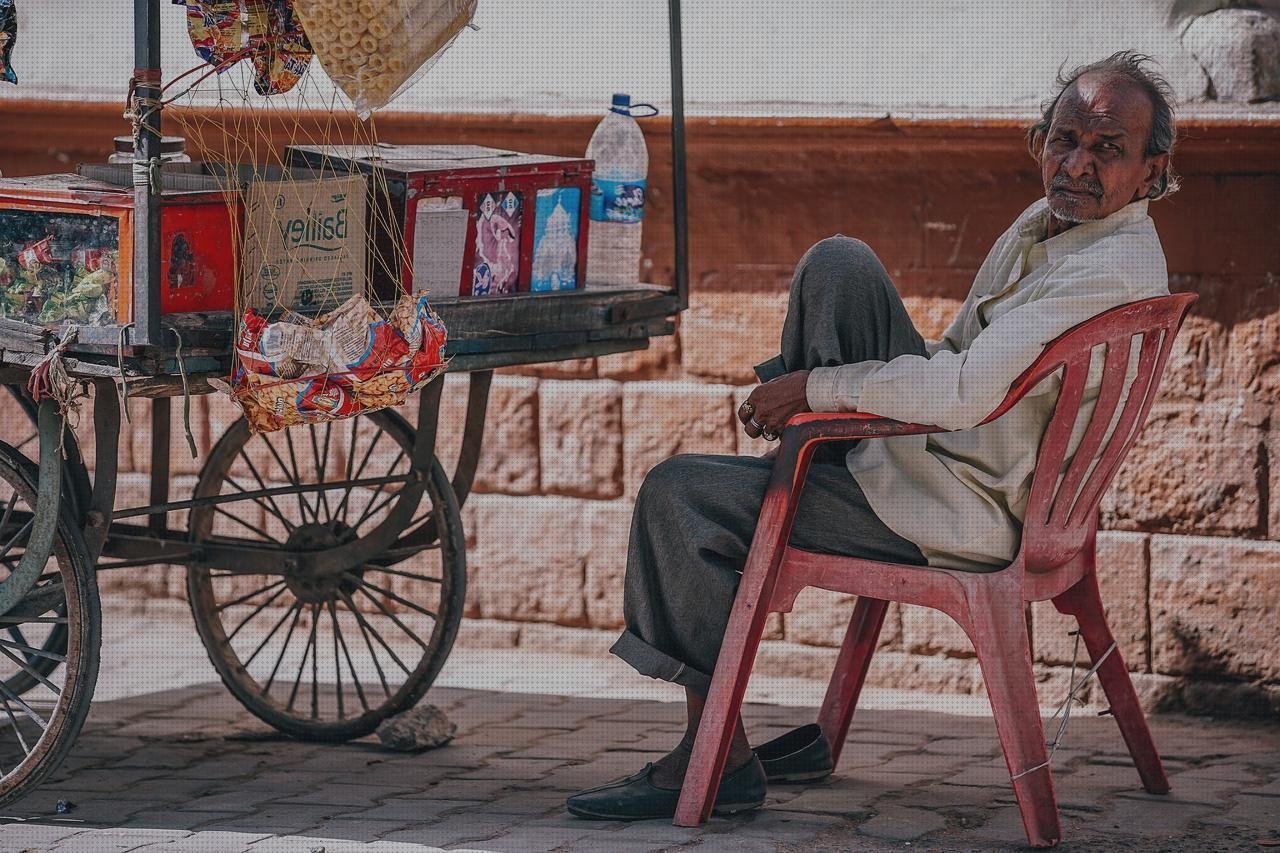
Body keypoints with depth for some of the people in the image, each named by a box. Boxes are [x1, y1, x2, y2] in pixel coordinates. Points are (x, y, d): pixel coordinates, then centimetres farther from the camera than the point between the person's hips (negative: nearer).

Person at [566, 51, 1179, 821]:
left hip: (969, 512, -10)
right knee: (839, 262, 11)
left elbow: (968, 391, -32)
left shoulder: (1114, 271, -24)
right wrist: (806, 392, 10)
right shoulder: (1050, 220, 8)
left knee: (679, 495, -11)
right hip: (936, 445, 10)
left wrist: (816, 388, -20)